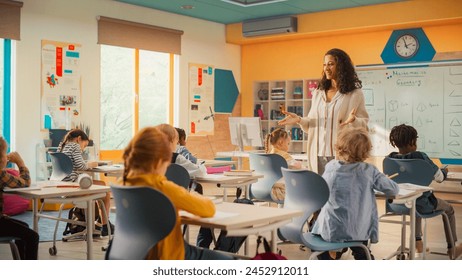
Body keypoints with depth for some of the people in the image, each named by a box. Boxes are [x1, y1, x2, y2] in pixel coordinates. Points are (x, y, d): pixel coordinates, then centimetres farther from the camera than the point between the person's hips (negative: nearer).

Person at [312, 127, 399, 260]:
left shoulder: (330, 166, -5)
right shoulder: (369, 171, -9)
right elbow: (394, 189, -5)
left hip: (330, 231, 0)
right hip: (358, 232, 1)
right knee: (361, 254, 29)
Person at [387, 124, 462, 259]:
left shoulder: (390, 158, -11)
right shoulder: (420, 156, -25)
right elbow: (439, 177, -16)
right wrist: (444, 171, 9)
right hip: (422, 205, -5)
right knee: (448, 209, 26)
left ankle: (418, 243, 45)